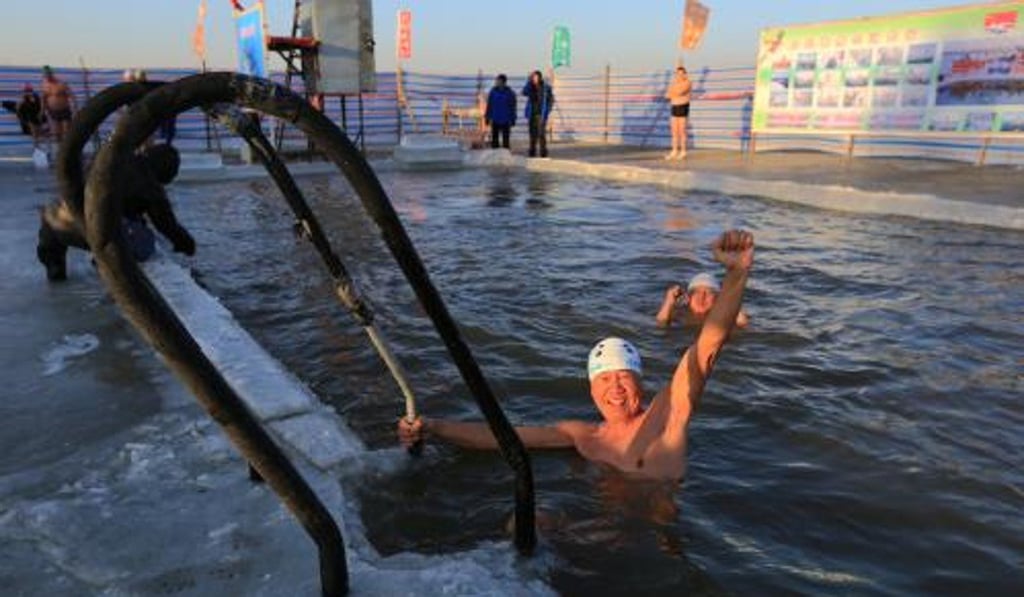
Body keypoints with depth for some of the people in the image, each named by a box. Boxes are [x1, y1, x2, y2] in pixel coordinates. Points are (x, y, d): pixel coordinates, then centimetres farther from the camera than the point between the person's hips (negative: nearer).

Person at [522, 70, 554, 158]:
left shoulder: (546, 88, -2)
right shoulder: (530, 87, 6)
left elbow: (551, 100, 2)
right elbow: (524, 92, -13)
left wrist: (547, 110, -6)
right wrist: (529, 81, -17)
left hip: (541, 115, -4)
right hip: (532, 114, 4)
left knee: (541, 133, -10)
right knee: (533, 134, 7)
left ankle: (543, 153, -6)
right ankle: (532, 153, 13)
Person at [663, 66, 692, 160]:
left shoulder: (688, 82, -7)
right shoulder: (674, 83, 13)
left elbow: (679, 92, -22)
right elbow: (667, 95, 7)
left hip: (683, 107, -6)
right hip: (674, 108, 6)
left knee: (682, 131, -8)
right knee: (674, 131, 5)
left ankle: (683, 152, -5)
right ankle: (674, 152, 8)